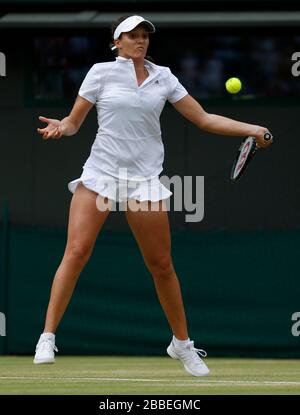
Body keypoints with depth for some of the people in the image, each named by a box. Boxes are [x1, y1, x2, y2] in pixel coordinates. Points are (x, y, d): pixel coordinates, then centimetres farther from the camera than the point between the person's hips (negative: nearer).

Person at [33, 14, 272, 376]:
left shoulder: (163, 77, 7)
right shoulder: (102, 73, 1)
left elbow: (204, 119, 8)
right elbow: (73, 122, 5)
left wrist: (252, 129, -1)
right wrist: (60, 128, -19)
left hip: (144, 179, 2)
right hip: (101, 172, -2)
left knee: (161, 265, 4)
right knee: (76, 252, -14)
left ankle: (182, 342, 20)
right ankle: (47, 338, -10)